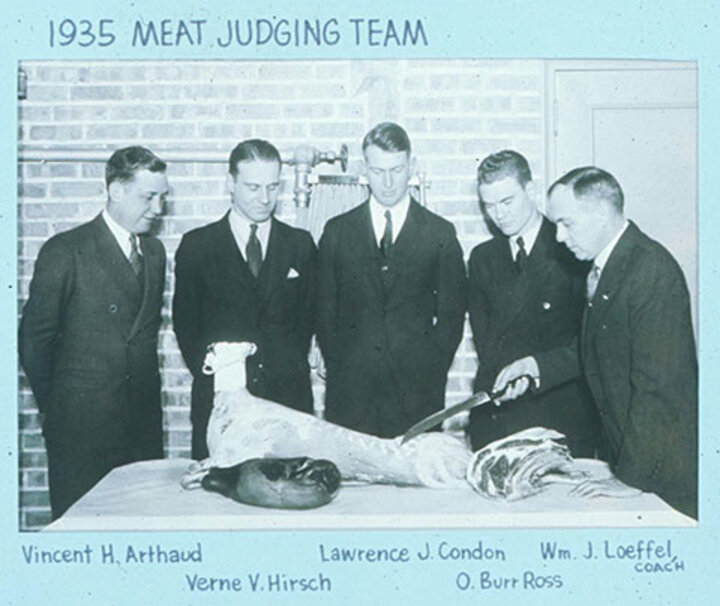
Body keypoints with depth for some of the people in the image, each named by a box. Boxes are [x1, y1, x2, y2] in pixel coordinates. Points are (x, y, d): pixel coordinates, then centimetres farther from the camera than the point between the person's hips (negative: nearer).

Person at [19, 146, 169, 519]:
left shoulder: (154, 252, 12)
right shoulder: (65, 251, -7)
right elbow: (34, 339, -3)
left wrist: (147, 397, 11)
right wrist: (53, 406, 3)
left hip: (143, 426, 5)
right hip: (81, 428, -5)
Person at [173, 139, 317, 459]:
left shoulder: (300, 244, 10)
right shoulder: (196, 246, 5)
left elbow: (309, 316, 13)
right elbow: (185, 322, 8)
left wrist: (291, 370, 4)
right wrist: (210, 372, 0)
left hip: (289, 395, 1)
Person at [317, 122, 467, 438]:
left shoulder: (440, 233, 7)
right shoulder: (337, 231, 9)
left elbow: (451, 313, 7)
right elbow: (325, 309, 10)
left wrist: (432, 372, -2)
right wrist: (337, 369, 1)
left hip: (417, 391, 0)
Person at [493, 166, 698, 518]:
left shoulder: (652, 270, -21)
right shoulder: (602, 265, 7)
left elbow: (658, 383, -23)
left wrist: (631, 478, -19)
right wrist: (536, 365, 4)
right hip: (626, 449, 8)